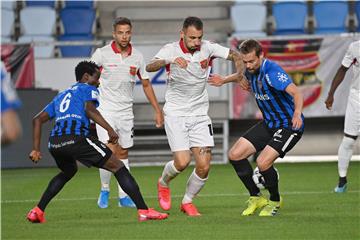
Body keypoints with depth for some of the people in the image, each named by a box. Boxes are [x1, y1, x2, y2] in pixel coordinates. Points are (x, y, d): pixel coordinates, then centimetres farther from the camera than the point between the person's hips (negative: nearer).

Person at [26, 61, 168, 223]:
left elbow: (38, 119, 28)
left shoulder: (61, 96, 34)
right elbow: (89, 109, -8)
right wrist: (110, 129, -15)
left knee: (68, 172, 37)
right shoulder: (89, 89, 15)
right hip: (75, 139, -7)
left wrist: (36, 149, 26)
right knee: (118, 167, 1)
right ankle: (143, 211, -8)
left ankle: (37, 212, 29)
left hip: (54, 143, 7)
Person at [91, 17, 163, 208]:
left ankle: (123, 196, 16)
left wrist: (157, 110, 10)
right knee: (110, 152, -14)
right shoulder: (102, 54, -8)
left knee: (123, 153, 8)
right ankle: (105, 190, 6)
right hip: (105, 110, -3)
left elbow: (146, 84, 12)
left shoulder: (137, 57, 1)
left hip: (126, 111, 3)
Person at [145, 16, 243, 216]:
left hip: (200, 114, 3)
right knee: (182, 162, -15)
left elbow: (235, 56, 5)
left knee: (204, 166, -6)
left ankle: (187, 202, 18)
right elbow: (150, 67, -30)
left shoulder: (208, 48, -4)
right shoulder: (171, 50, -13)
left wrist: (239, 74, -15)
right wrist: (171, 60, -48)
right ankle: (163, 183, 19)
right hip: (175, 114, -3)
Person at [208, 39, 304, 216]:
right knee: (235, 155, 1)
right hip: (268, 123, 9)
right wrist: (225, 81, 21)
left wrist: (297, 114, -53)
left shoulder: (272, 71, -26)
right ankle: (256, 197, 17)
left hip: (289, 125, -9)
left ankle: (275, 201, 5)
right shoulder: (250, 71, 0)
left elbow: (296, 93, -36)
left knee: (263, 162, -24)